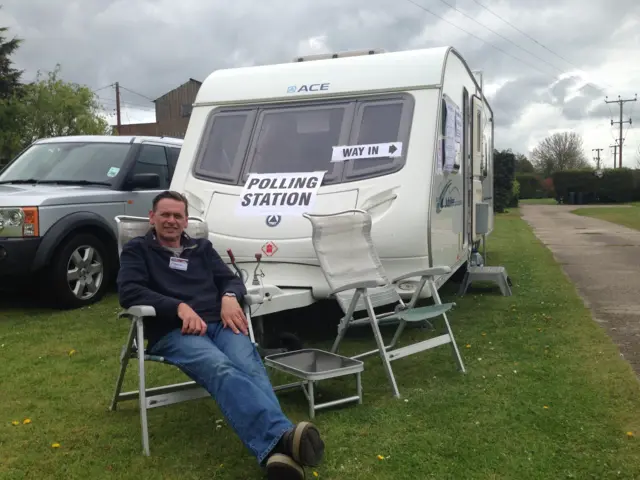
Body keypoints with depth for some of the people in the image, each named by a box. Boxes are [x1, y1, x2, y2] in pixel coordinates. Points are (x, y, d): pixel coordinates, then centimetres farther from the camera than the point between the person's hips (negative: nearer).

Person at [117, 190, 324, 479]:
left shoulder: (202, 248, 28)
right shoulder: (137, 250, 17)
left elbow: (232, 280, 21)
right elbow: (128, 292, -1)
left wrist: (229, 297, -6)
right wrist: (180, 307, -14)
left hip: (219, 323, 4)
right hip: (174, 332, -4)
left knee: (249, 366, -33)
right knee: (221, 369, -38)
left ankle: (276, 451, -56)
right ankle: (280, 437, -61)